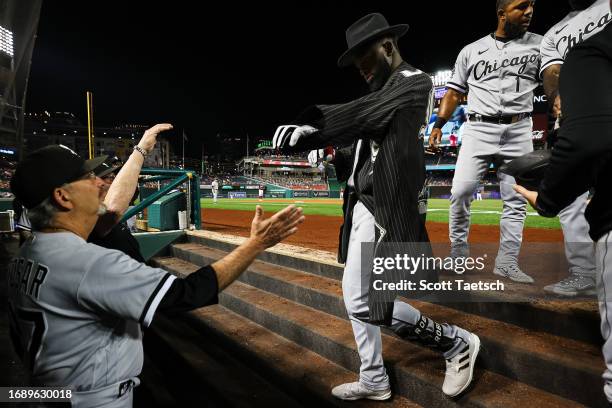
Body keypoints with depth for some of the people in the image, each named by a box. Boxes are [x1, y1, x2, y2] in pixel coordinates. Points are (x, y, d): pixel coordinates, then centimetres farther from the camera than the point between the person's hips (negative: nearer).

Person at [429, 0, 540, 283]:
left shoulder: (539, 45, 9)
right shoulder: (471, 51, 10)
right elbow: (454, 93, 11)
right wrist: (439, 124, -1)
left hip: (518, 131, 1)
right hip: (477, 129, -1)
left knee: (516, 200, 1)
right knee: (461, 191, -11)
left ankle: (507, 262, 11)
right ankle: (458, 253, 6)